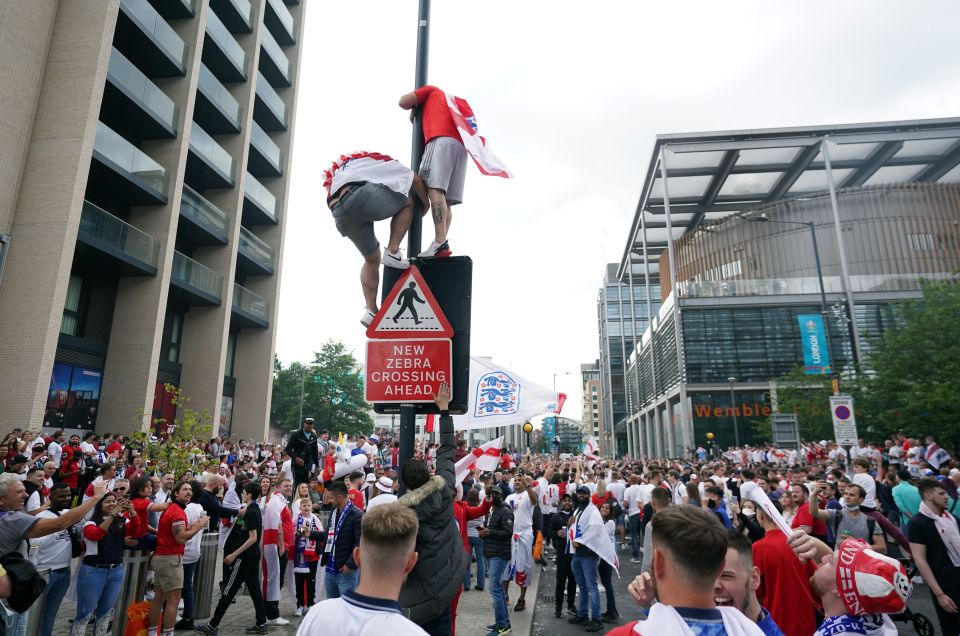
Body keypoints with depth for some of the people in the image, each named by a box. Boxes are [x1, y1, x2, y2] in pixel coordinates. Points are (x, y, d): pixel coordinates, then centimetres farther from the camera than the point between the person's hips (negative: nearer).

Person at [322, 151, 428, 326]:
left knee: (372, 260, 23)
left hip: (340, 215, 5)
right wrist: (426, 204, 46)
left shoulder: (336, 172, 44)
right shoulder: (380, 160, 31)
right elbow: (415, 179, 32)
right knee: (407, 203, 22)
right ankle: (392, 252, 6)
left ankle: (371, 311, 13)